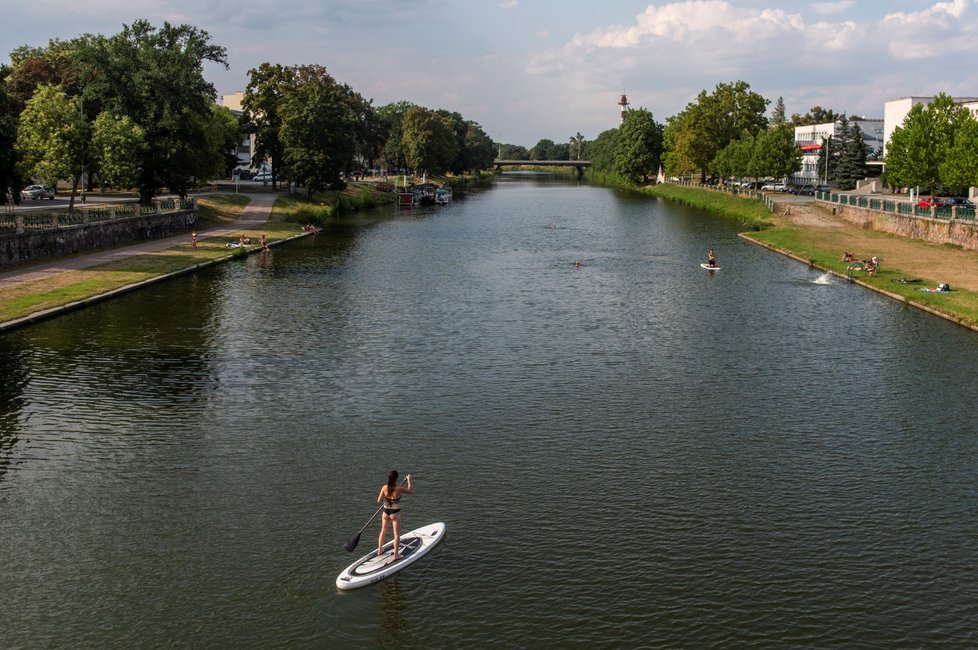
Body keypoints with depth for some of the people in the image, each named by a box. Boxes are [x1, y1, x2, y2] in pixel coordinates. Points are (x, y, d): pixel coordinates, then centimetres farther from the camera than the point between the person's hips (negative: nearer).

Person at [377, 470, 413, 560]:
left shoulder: (384, 487, -14)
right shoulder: (399, 489, -23)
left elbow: (379, 500, -6)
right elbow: (410, 491, -6)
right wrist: (409, 481, 6)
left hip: (385, 512, 4)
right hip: (395, 513, -4)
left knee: (383, 531, 22)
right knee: (397, 534, 8)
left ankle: (379, 550, 34)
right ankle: (396, 555, 8)